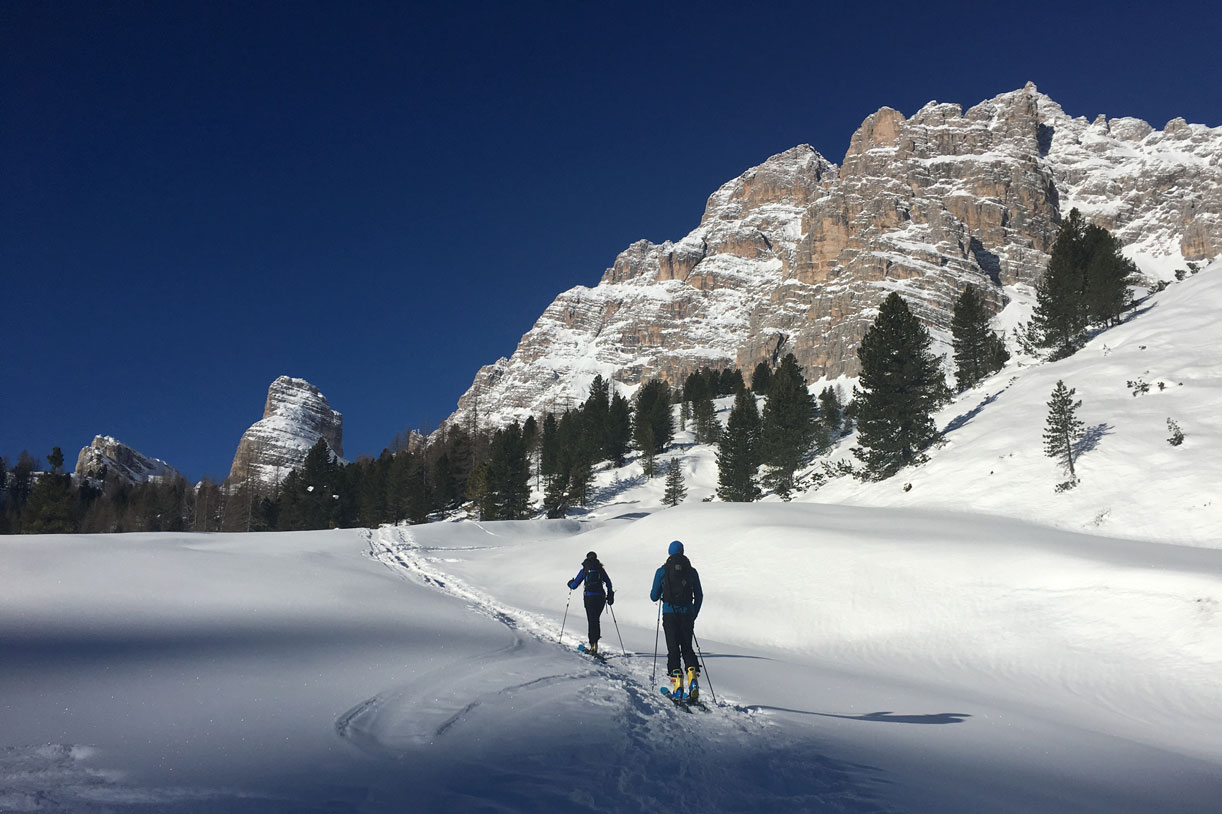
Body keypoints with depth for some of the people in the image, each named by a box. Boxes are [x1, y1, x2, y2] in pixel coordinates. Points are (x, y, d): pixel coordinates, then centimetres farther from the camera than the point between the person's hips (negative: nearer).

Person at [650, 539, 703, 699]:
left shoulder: (662, 571, 1)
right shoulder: (692, 571, 6)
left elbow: (654, 597, 4)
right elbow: (699, 596, 10)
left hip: (670, 614, -2)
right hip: (687, 614, 2)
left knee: (673, 649, 4)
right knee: (687, 648, 13)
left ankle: (677, 685, -6)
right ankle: (693, 677, -9)